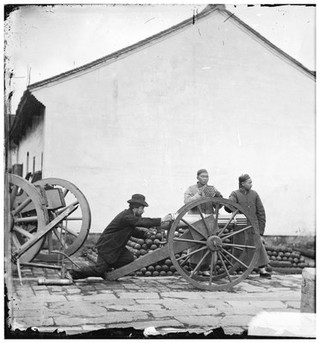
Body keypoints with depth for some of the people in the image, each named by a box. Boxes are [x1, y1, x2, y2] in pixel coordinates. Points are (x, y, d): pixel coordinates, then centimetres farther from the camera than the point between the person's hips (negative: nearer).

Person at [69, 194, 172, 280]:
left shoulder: (130, 215, 6)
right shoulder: (126, 217, -26)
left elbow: (133, 230, 13)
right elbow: (142, 222, -36)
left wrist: (145, 233, -6)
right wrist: (161, 220, -34)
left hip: (116, 246, 10)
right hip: (106, 246, -10)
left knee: (129, 259, -7)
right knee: (100, 269, -9)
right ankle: (73, 273, 5)